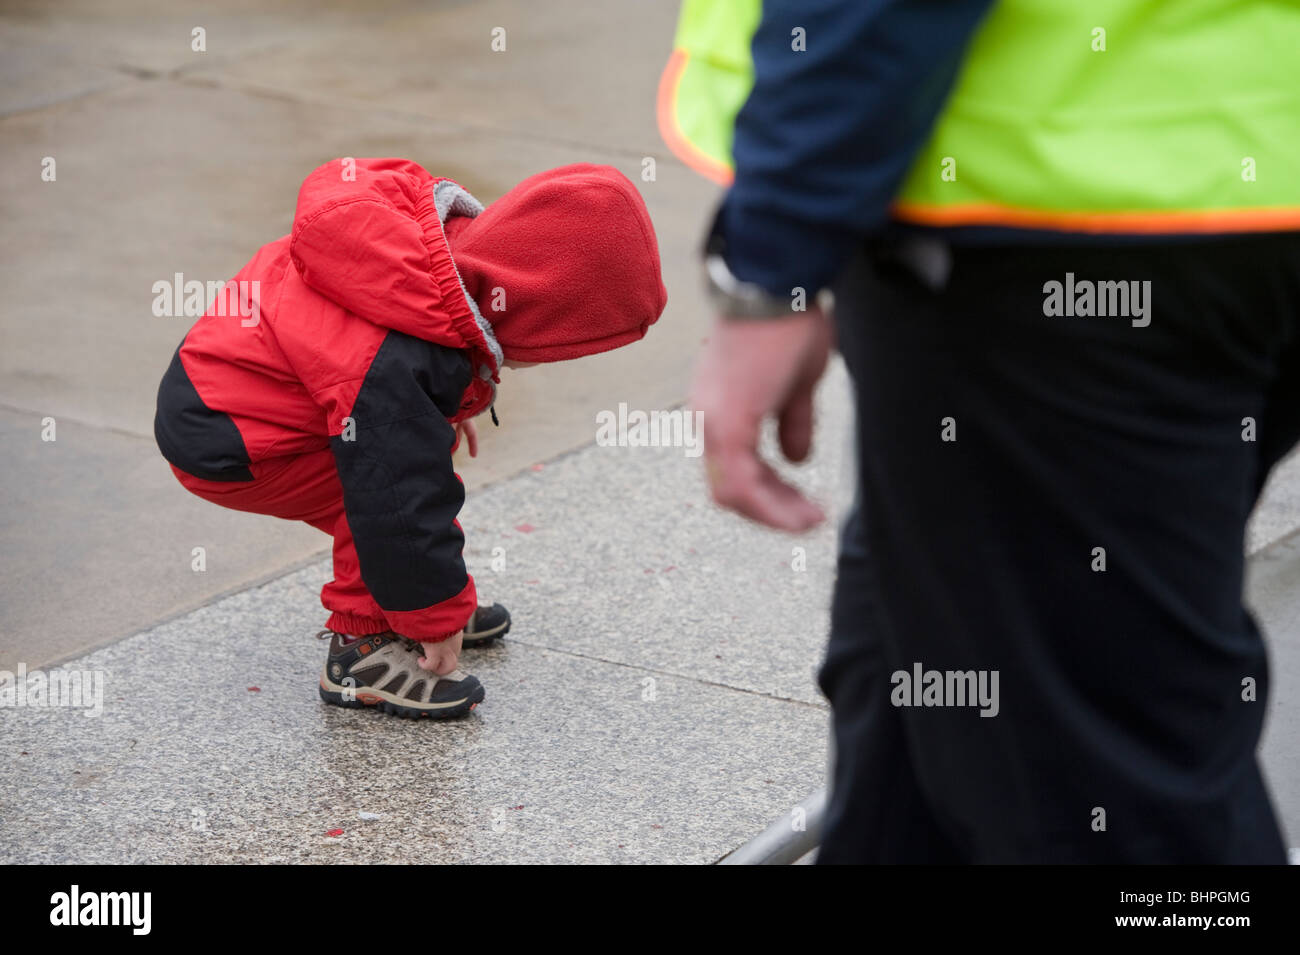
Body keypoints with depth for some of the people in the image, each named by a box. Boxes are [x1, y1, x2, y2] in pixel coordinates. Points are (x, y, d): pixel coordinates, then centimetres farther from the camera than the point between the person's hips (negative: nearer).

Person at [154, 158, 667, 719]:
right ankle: (360, 650, -6)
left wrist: (449, 405, 25)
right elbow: (400, 501, -29)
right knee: (387, 480, -20)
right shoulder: (397, 371, -37)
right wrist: (436, 622, -15)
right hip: (218, 446, -10)